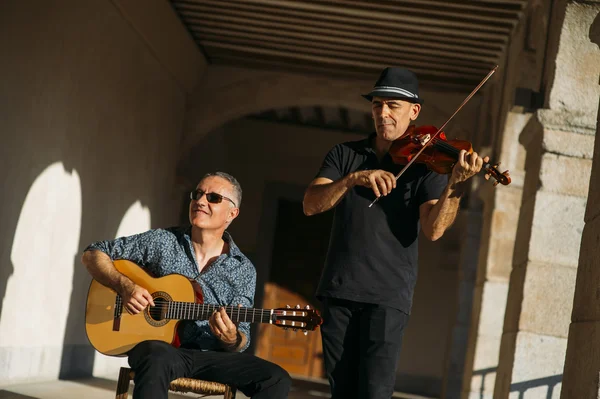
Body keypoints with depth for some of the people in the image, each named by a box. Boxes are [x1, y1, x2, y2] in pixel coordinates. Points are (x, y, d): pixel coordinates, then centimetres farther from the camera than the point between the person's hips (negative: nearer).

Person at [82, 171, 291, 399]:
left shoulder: (243, 270, 5)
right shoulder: (161, 242, 2)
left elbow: (241, 341, 5)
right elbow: (92, 254, 6)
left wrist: (232, 340, -20)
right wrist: (125, 286, -12)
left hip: (211, 356, 3)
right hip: (160, 347, -3)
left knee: (277, 380, -20)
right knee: (158, 358, -41)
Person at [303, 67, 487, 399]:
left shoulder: (426, 163, 1)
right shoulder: (345, 154, 10)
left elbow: (433, 229, -13)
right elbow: (310, 205, -6)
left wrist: (455, 185, -30)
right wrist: (354, 178, -22)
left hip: (388, 296, -3)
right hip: (339, 290, 3)